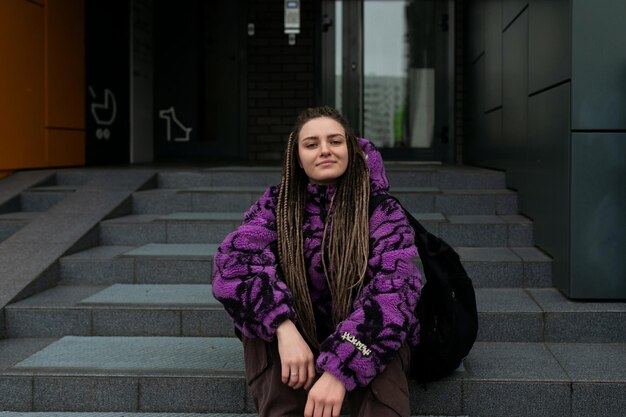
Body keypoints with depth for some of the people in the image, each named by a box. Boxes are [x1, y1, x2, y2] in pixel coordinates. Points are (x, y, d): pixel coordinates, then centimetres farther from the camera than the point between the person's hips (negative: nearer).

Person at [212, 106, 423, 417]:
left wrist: (340, 368, -36)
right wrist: (284, 327, -36)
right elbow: (235, 259, -19)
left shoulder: (382, 210, -5)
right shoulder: (277, 204, 0)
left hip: (363, 342, -2)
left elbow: (394, 285, -21)